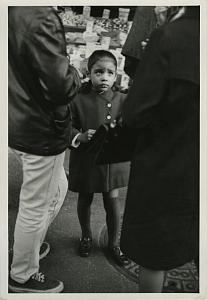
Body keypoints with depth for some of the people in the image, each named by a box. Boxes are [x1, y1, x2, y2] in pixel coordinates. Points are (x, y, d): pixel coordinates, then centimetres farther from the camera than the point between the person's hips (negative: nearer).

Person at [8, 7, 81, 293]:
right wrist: (75, 74, -7)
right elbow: (62, 87, -28)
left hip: (20, 127, 9)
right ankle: (22, 276, 32)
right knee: (35, 208, 9)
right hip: (43, 132, -9)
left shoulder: (13, 13, 4)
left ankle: (29, 245, 45)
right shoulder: (39, 17, -23)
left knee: (58, 188, 27)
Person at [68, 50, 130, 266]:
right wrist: (81, 136, -24)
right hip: (85, 161, 0)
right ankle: (86, 236, 43)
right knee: (84, 200, 17)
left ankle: (114, 243, 29)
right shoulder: (78, 100, -10)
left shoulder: (122, 100, -5)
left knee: (112, 201, 7)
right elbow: (68, 127, -5)